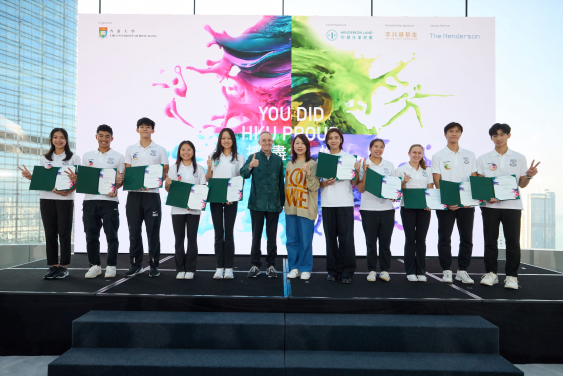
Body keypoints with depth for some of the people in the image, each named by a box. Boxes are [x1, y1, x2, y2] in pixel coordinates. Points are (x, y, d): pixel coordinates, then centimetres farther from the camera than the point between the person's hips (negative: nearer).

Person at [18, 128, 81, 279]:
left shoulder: (74, 158, 5)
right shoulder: (44, 159, 16)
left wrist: (67, 192, -18)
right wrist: (30, 177, -3)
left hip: (65, 199, -3)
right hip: (46, 199, 4)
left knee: (64, 233, -2)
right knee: (50, 233, 5)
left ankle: (63, 267, 6)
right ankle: (53, 266, 12)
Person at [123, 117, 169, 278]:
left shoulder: (160, 150, 7)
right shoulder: (130, 150, 12)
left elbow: (165, 172, 4)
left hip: (152, 194, -2)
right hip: (134, 194, 2)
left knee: (153, 231, 0)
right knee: (134, 231, 5)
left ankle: (154, 265, 10)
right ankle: (135, 264, 16)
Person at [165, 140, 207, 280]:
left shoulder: (199, 169, 7)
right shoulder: (174, 168, 8)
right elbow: (168, 189, 8)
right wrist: (167, 184, -16)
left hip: (194, 208, 0)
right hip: (177, 208, 0)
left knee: (192, 238, 2)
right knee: (179, 239, 3)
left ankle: (190, 269, 11)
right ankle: (180, 269, 12)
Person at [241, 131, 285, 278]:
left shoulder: (278, 159, 8)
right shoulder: (253, 157, 1)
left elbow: (281, 182, 12)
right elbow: (243, 174, -15)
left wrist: (282, 202, 11)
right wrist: (250, 166, -37)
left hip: (273, 204, 2)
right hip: (257, 204, -2)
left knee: (272, 237, 8)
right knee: (256, 236, 6)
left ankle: (271, 265, 18)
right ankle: (255, 265, 16)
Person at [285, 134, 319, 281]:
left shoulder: (312, 164, -4)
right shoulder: (289, 164, 13)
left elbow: (314, 187, -10)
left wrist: (308, 173, -27)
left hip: (306, 208, -5)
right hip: (290, 208, 5)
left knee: (305, 241, 0)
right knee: (292, 240, 9)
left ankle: (305, 269, 15)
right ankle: (294, 267, 22)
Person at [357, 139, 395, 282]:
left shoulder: (389, 165, 11)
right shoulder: (363, 165, 2)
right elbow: (360, 189, -2)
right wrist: (365, 172, -13)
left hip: (387, 207, 2)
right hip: (368, 208, -2)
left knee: (385, 241, 4)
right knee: (371, 241, 4)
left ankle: (385, 270, 15)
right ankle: (372, 270, 14)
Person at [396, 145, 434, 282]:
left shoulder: (427, 171, 14)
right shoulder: (401, 169, 4)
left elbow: (431, 189, 11)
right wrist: (404, 182, -17)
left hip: (424, 208, 2)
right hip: (407, 207, -2)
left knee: (421, 239, 4)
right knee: (410, 239, -1)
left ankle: (421, 272, 11)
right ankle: (410, 272, 7)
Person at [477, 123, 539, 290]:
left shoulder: (519, 158, 10)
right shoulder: (483, 159, 9)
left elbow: (522, 184, 11)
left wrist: (528, 176, -11)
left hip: (512, 205, 0)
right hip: (490, 205, 0)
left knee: (512, 241, -1)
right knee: (490, 240, 3)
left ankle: (511, 276, 8)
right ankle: (491, 273, 13)